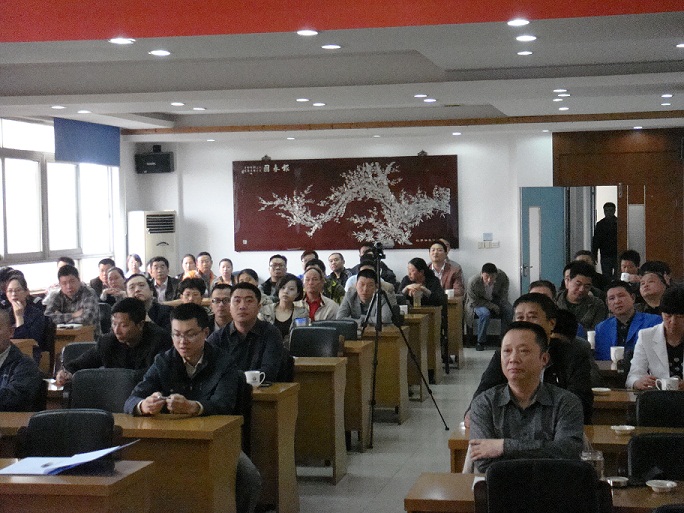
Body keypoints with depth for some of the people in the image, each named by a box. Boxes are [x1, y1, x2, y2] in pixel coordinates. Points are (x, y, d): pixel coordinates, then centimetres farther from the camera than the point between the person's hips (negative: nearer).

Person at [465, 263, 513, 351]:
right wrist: (491, 306, -25)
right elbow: (474, 301, -19)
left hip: (495, 301, 3)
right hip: (478, 303, -3)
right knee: (485, 313, -35)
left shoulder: (502, 277, -22)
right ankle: (481, 342, -17)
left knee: (509, 310, -23)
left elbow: (504, 294, -2)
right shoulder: (473, 282, -31)